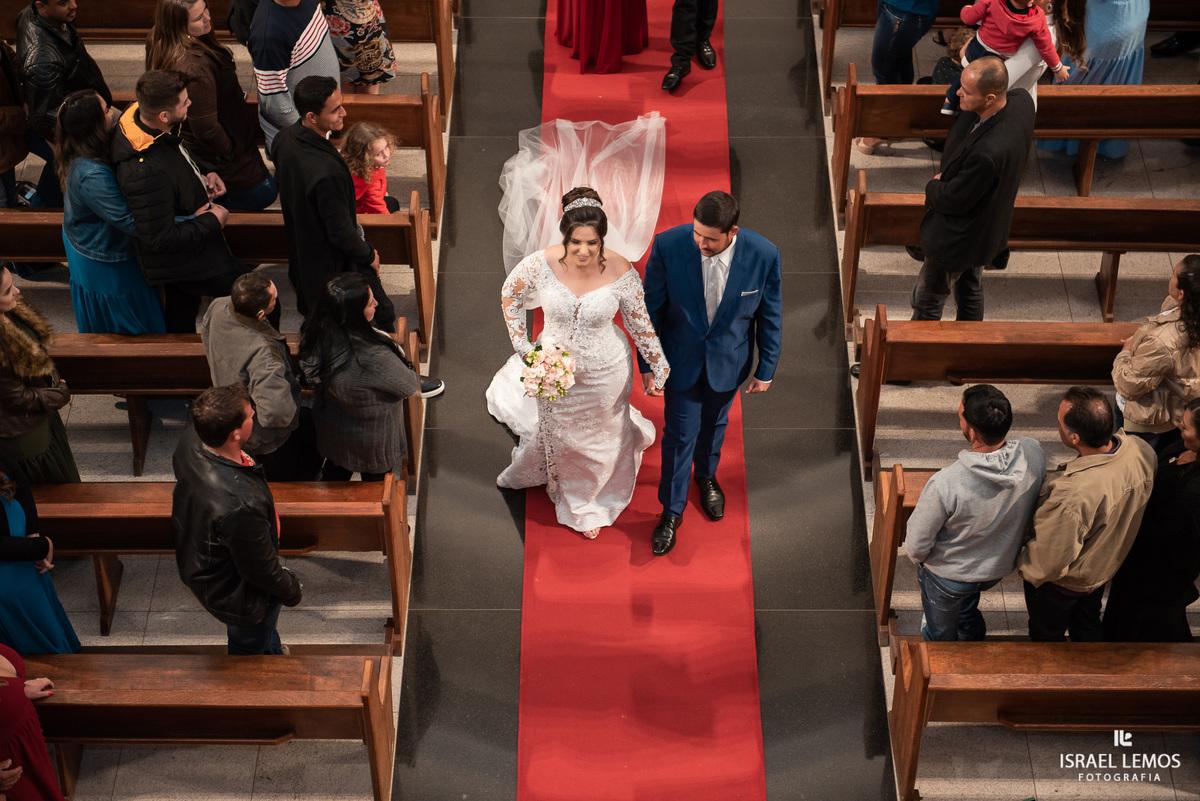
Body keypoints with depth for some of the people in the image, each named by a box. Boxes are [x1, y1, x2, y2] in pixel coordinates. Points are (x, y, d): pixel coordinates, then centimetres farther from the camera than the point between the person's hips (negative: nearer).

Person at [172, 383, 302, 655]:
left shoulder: (191, 440, -24)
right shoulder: (240, 505, -47)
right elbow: (261, 569, -29)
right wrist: (292, 591, -8)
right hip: (234, 591, -8)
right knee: (249, 641, 26)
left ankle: (272, 650, 67)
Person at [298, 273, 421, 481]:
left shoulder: (318, 334, -23)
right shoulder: (374, 357, -43)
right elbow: (409, 386, -26)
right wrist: (414, 372, -1)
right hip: (372, 437, -5)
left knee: (336, 472, 32)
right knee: (375, 479, 25)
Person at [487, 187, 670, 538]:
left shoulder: (621, 272, -27)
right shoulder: (541, 264, -25)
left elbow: (640, 323, -11)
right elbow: (510, 295, -5)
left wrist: (659, 368, -5)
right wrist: (522, 345, -7)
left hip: (604, 374, -1)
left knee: (599, 441, 23)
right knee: (558, 435, 25)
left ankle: (592, 507, 55)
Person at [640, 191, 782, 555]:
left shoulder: (763, 256, -26)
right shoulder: (668, 247, -28)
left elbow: (770, 316, -9)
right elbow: (651, 308, -13)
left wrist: (766, 369, 0)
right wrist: (648, 365, -8)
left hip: (729, 359, 2)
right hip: (681, 358, -1)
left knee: (714, 423, 26)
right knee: (679, 433, 11)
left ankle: (706, 475, 57)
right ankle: (672, 510, 33)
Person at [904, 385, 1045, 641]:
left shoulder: (945, 483, -42)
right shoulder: (1033, 454, -28)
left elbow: (916, 545, -25)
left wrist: (917, 557, -1)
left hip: (947, 576, -4)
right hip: (1002, 566, 4)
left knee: (941, 635, 28)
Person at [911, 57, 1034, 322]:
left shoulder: (986, 151, -45)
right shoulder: (1021, 100, -19)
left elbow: (953, 200, -27)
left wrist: (932, 187, -6)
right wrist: (947, 176, -5)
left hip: (958, 238, -9)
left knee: (927, 301, 17)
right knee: (970, 292, 32)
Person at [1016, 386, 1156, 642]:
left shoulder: (1071, 496, -48)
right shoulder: (1142, 451, -26)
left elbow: (1049, 563, -33)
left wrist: (1023, 565, -11)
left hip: (1064, 583, -6)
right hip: (1106, 565, 6)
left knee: (1046, 635, 26)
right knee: (1088, 627, 34)